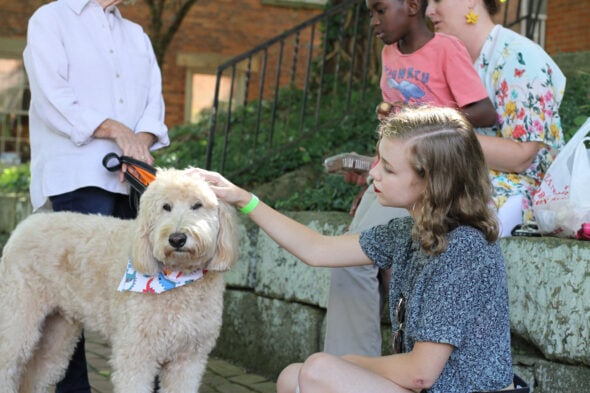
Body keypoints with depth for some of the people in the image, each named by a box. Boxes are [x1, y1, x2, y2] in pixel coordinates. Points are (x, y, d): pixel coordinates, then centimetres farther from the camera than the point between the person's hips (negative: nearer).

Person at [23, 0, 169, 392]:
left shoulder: (137, 35, 25)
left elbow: (154, 100, 12)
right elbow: (53, 100, -6)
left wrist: (140, 141, -8)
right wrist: (118, 131, -12)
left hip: (133, 178, 5)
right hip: (79, 177, -5)